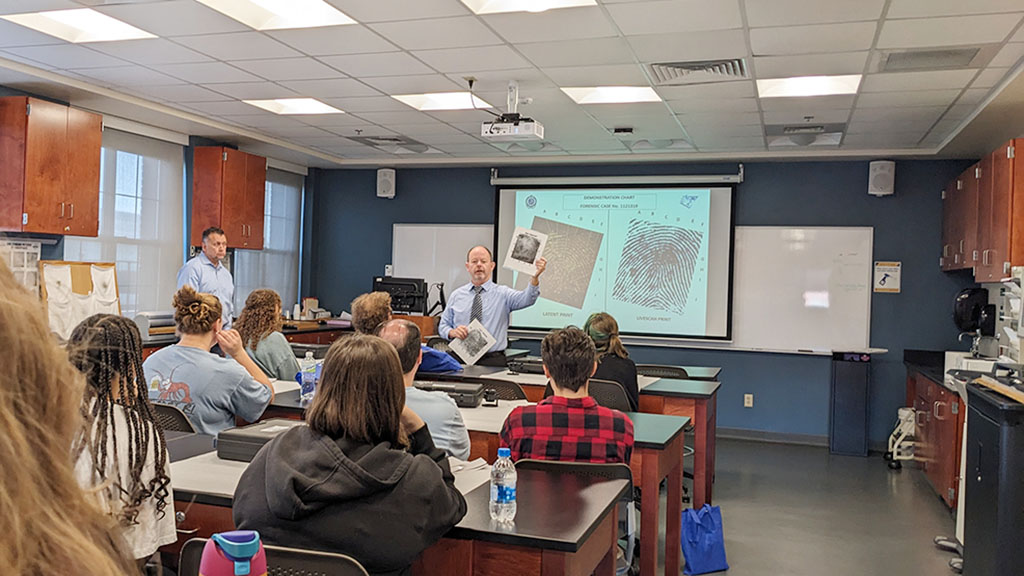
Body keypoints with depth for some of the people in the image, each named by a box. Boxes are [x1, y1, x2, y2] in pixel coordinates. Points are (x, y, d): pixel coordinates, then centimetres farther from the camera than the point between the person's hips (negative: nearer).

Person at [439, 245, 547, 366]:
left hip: (492, 361, -2)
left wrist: (535, 277, -34)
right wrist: (452, 332, -8)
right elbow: (442, 326, 15)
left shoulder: (503, 293, 4)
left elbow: (527, 299, -15)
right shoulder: (456, 295, 12)